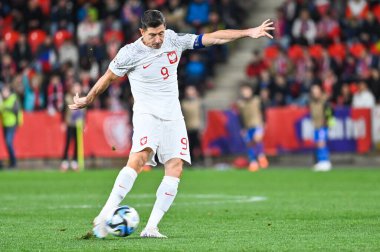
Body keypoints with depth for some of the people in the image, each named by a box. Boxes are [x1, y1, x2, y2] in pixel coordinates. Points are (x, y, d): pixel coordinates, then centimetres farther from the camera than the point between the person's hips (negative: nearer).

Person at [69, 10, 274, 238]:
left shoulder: (174, 40, 3)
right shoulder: (130, 53, -8)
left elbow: (212, 38, 6)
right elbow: (108, 78, 8)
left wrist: (249, 32, 2)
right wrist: (88, 100, 18)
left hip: (172, 115, 5)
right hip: (147, 114, -5)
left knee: (175, 168, -11)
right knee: (140, 157, -29)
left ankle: (151, 227, -12)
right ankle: (105, 216, -34)